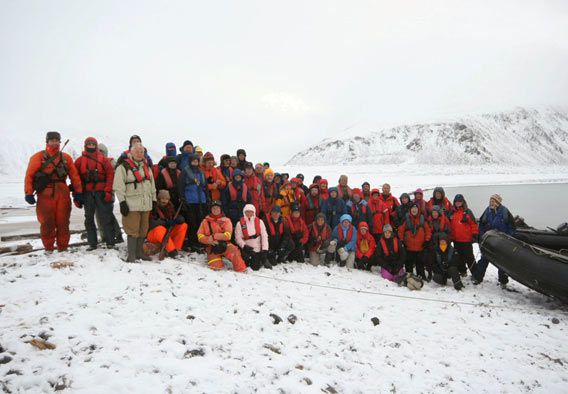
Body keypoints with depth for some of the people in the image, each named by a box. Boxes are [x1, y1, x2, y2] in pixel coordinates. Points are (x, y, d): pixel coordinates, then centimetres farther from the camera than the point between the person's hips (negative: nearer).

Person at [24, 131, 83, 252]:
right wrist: (29, 193, -8)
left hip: (63, 194, 2)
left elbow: (74, 176, 7)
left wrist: (78, 193, 2)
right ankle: (48, 249, 16)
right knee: (47, 223, 3)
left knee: (63, 222, 4)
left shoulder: (66, 158, 9)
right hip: (45, 194, -2)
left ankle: (63, 248, 15)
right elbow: (29, 175, -2)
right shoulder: (38, 157, 2)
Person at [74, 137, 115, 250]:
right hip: (87, 193, 2)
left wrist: (108, 191, -10)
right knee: (89, 219, 8)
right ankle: (92, 243, 16)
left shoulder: (103, 159, 4)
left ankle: (110, 242, 5)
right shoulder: (80, 160, 8)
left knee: (106, 217, -1)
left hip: (101, 192, -2)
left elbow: (110, 175, -2)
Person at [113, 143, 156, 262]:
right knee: (133, 230, -5)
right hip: (132, 205, -6)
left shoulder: (147, 166, 17)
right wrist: (122, 202, -15)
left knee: (143, 229, 11)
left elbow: (152, 185, 21)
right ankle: (131, 255, 2)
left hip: (146, 204, 6)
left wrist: (153, 200, 17)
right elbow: (118, 187, -10)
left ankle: (139, 252, 22)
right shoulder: (123, 167, -5)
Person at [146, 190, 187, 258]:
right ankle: (171, 250, -37)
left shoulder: (170, 207, 4)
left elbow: (182, 219, 3)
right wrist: (166, 222, -35)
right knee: (160, 229, -37)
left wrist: (178, 219, -22)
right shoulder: (154, 208, -13)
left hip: (168, 233, 6)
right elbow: (151, 223, -24)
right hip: (154, 234, -5)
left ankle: (176, 248, -16)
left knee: (184, 225, -9)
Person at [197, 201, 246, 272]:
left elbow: (228, 235, -8)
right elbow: (200, 236, 2)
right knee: (216, 266, -19)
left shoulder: (226, 220, 5)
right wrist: (210, 240, -16)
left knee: (234, 250, -32)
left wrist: (214, 236, -17)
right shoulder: (206, 221, 9)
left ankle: (240, 269, -19)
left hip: (224, 244, 0)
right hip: (211, 246, 1)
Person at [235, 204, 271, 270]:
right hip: (246, 250, 0)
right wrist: (244, 246, -22)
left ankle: (264, 261, 30)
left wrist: (265, 250, -11)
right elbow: (238, 238, -6)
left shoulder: (259, 222, -3)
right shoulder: (240, 224, -5)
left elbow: (264, 236, -4)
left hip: (257, 249, 0)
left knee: (255, 268, -2)